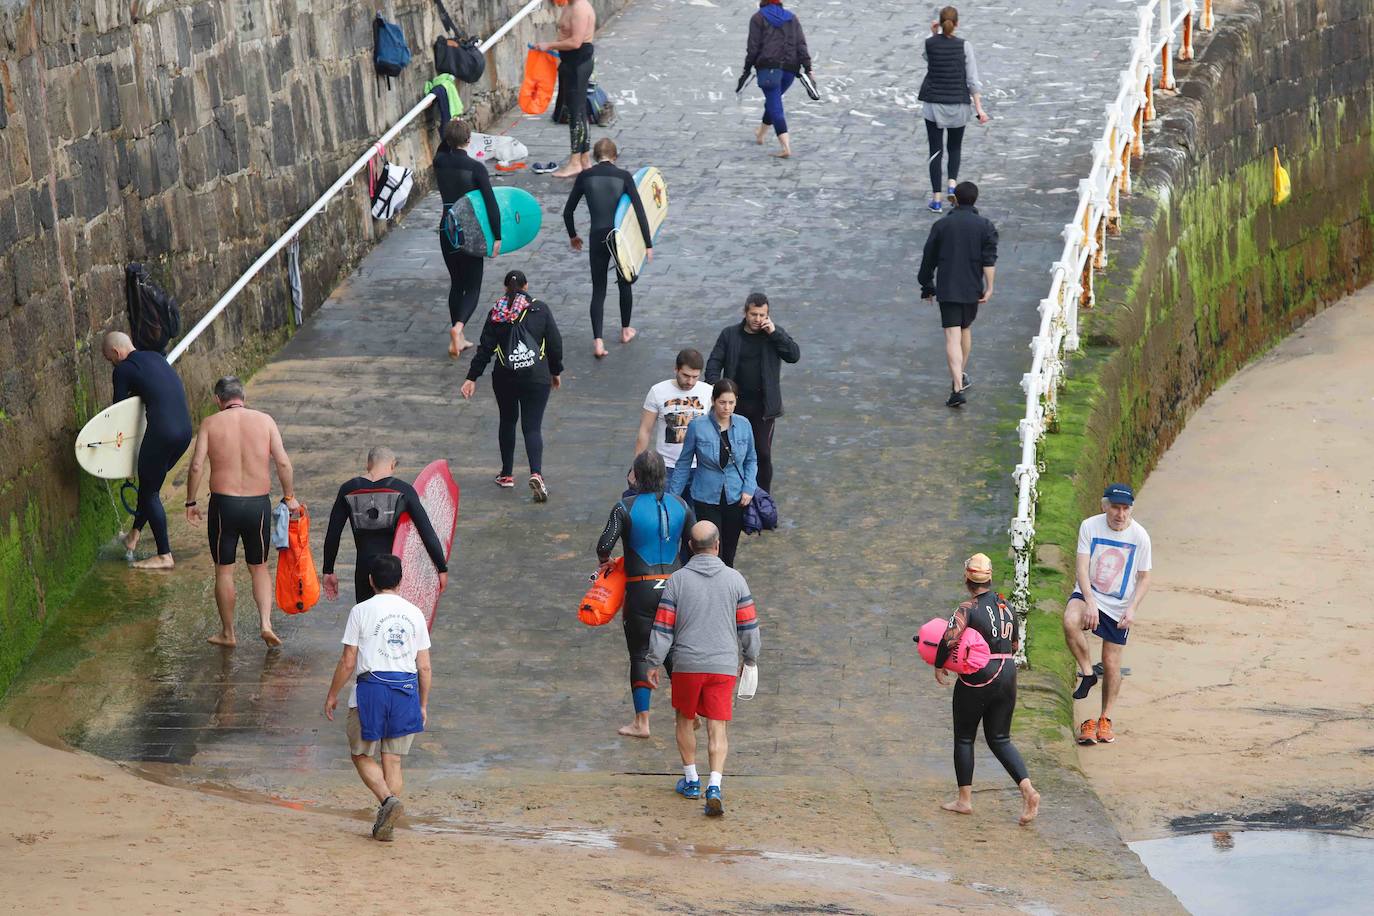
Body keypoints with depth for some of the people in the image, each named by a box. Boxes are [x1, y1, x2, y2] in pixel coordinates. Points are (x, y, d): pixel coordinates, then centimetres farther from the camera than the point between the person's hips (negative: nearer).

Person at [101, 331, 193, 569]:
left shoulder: (124, 370, -2)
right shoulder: (155, 358, 19)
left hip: (161, 433, -8)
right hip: (185, 428, 8)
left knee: (149, 491, 5)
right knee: (151, 484, 24)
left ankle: (164, 556, 7)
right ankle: (135, 533, 34)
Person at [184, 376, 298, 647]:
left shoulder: (210, 424, -2)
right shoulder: (264, 421, 1)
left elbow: (196, 465, -8)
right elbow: (283, 462, -5)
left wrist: (191, 502, 3)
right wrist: (289, 497, 7)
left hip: (224, 503, -1)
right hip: (258, 503, 2)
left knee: (224, 569, 11)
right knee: (259, 567, 17)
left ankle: (227, 633, 19)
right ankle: (266, 623, 0)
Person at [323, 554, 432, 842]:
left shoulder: (361, 611, -3)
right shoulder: (414, 613, 7)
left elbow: (347, 662, -4)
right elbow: (425, 667, 7)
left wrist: (332, 695, 8)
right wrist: (423, 705, 17)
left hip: (371, 687, -3)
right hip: (406, 689, 3)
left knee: (362, 755, 11)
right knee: (392, 761, 11)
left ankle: (388, 799, -13)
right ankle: (385, 825, 9)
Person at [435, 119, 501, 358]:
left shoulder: (440, 162, -4)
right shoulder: (475, 168, -16)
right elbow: (491, 203, -18)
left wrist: (450, 131, 11)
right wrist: (497, 236, -12)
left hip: (447, 229, 4)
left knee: (456, 283, 18)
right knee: (472, 286, 3)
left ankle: (457, 339, 20)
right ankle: (458, 327, -23)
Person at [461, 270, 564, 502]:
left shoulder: (496, 314, -2)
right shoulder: (540, 310, -4)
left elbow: (485, 348, -3)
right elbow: (555, 343, 0)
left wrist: (472, 378, 2)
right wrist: (555, 371, 14)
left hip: (505, 378, 1)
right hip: (536, 378, -1)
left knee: (507, 421, 21)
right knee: (532, 427, -1)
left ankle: (507, 474, 27)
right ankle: (536, 473, -23)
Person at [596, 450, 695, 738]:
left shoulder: (626, 508, -11)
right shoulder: (680, 505, 1)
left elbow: (604, 544, -17)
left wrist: (604, 561, 6)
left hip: (641, 591, -3)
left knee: (640, 655, 6)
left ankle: (642, 722, 7)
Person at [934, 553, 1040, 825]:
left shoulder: (968, 609, -13)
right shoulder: (1006, 607, 8)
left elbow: (950, 639, -24)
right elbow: (1014, 644, 16)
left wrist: (939, 666, -9)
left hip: (976, 679, -6)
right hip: (1007, 675, 6)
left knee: (964, 738, 11)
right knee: (1000, 739, 12)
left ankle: (964, 800, 15)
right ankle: (1028, 790, -8)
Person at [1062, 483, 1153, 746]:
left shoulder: (1139, 536, -7)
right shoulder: (1089, 526, -9)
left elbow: (1144, 578, 2)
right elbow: (1081, 565, -14)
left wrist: (1133, 608, -13)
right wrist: (1089, 601, -28)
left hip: (1119, 607, 1)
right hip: (1089, 595, -1)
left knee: (1112, 664, 2)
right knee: (1070, 622, -34)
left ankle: (1105, 719, 20)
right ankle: (1087, 673, -13)